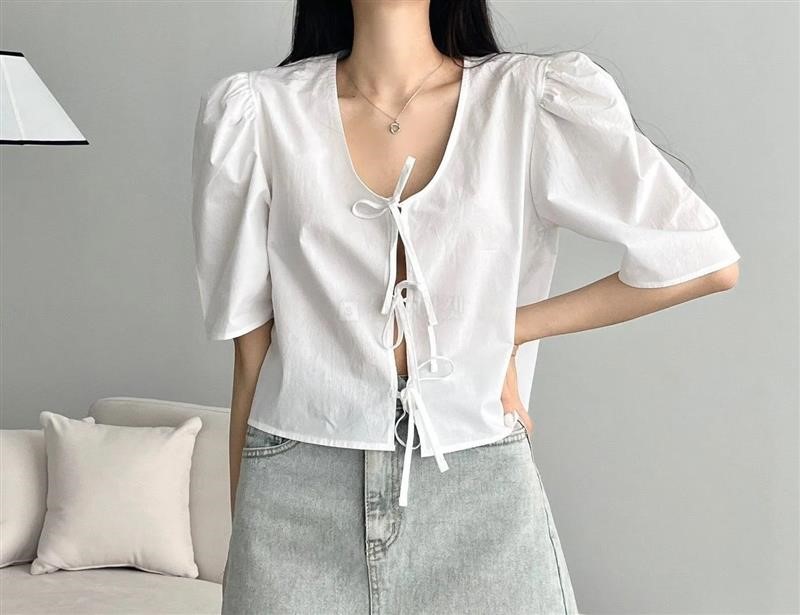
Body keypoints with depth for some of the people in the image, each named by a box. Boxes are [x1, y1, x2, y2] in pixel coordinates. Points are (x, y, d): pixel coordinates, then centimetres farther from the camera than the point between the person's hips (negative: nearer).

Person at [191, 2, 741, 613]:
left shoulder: (537, 98, -4)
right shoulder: (253, 110, -1)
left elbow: (708, 263, -7)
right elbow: (252, 353, 2)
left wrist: (510, 329, -5)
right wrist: (243, 537, 7)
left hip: (480, 493, 0)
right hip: (299, 497, 1)